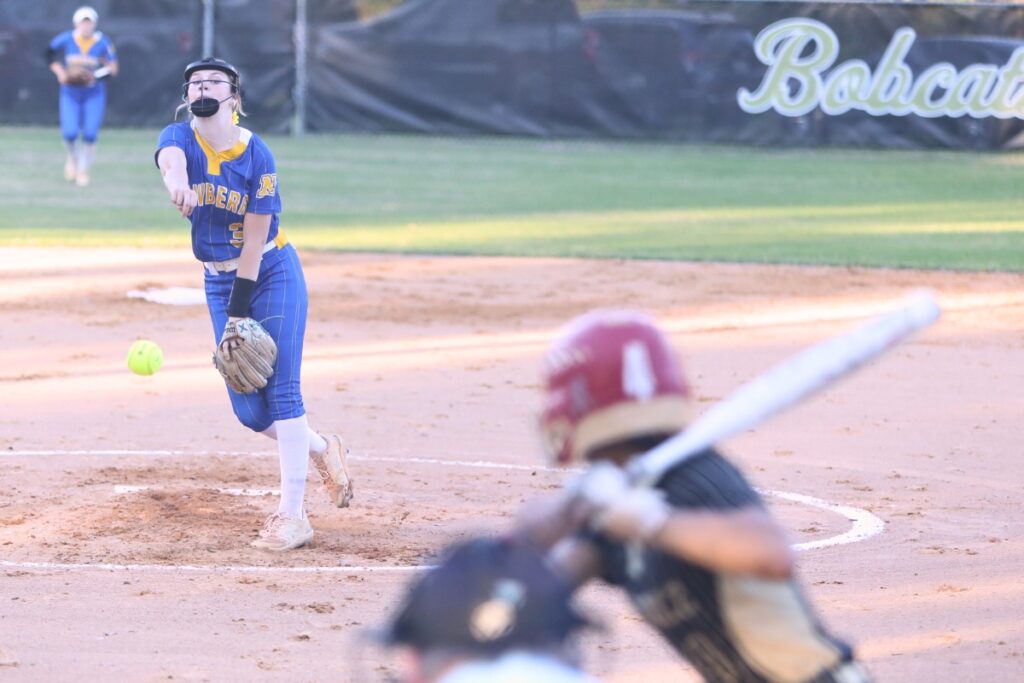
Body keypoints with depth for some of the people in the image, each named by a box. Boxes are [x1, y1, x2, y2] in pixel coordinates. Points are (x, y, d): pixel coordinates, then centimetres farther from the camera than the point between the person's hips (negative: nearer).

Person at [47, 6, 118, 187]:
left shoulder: (102, 43, -9)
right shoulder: (65, 40, -8)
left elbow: (113, 68, -4)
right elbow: (51, 55, 10)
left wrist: (95, 75, -21)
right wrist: (60, 73, -6)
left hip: (94, 94, 0)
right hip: (70, 92, 0)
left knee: (90, 134, -8)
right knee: (70, 133, -11)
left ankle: (83, 170, 13)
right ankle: (72, 157, 25)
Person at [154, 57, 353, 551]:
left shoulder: (257, 155, -15)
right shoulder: (179, 137, -8)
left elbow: (255, 239, -15)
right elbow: (171, 158, -35)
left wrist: (240, 313, -19)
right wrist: (178, 182, -60)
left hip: (273, 274, -4)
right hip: (219, 281, 4)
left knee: (281, 390, -12)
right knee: (248, 409, 3)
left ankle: (292, 515, -9)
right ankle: (322, 450, 31)